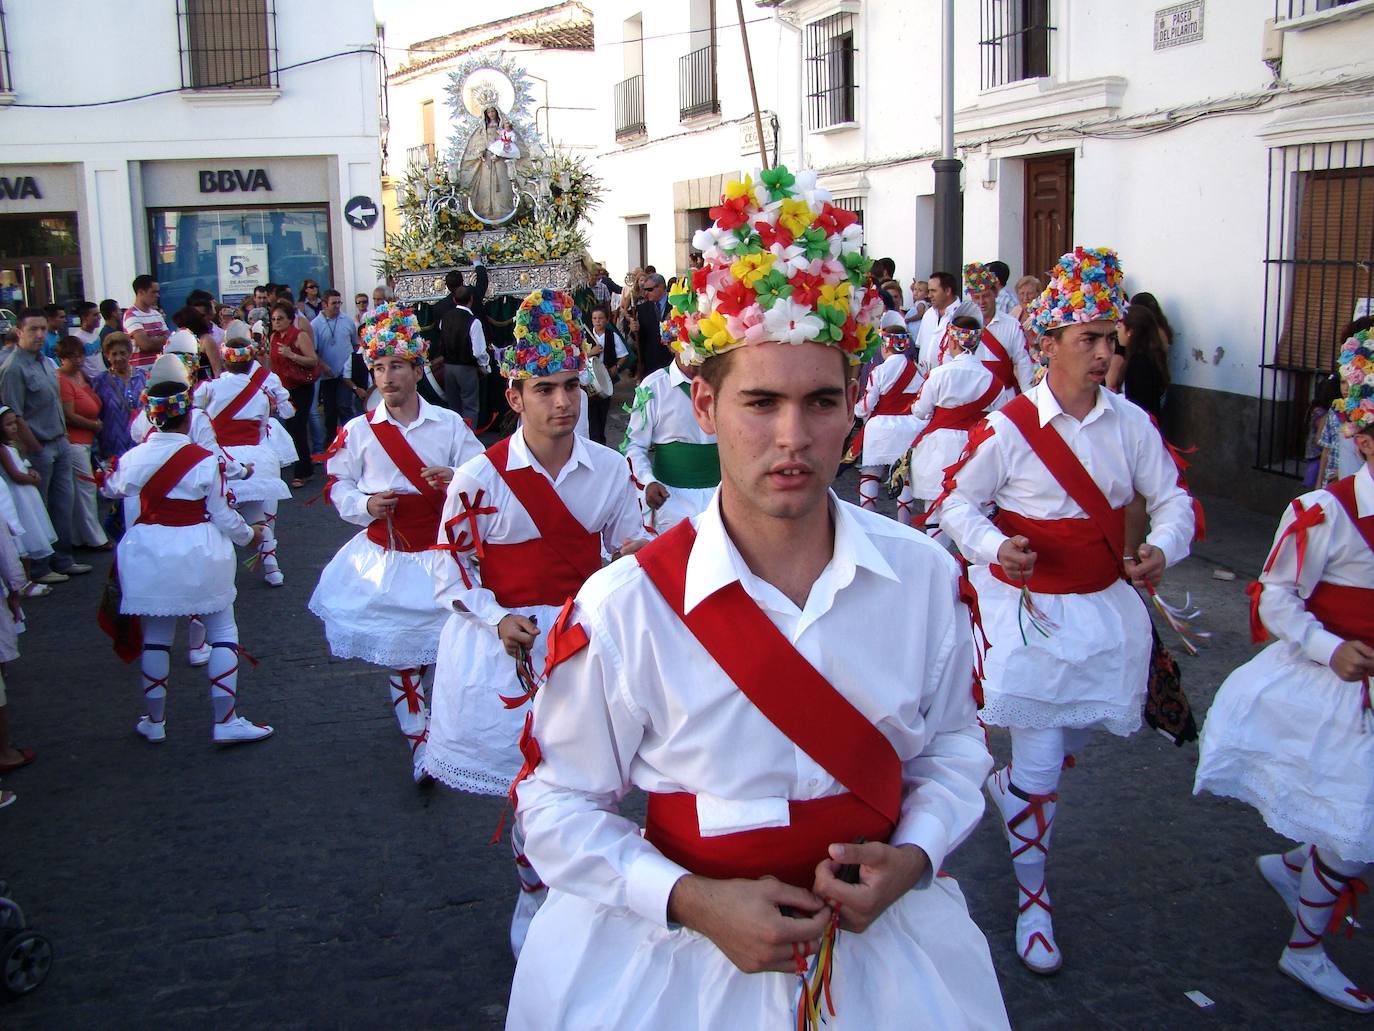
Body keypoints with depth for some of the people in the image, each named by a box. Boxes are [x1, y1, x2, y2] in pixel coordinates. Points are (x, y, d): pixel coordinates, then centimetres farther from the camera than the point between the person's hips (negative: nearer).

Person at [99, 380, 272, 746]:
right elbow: (222, 515, -7)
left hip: (148, 551, 4)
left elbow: (111, 488, 20)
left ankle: (154, 721, 25)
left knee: (156, 636, 15)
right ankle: (226, 720, 7)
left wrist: (107, 476, 44)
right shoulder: (205, 460, -14)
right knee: (222, 631, 8)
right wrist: (249, 534, 12)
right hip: (197, 550, -3)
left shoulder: (133, 458, -2)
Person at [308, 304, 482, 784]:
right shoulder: (358, 430, 1)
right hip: (385, 557, 0)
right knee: (400, 656, 4)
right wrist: (365, 505, -13)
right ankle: (419, 746, 16)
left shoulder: (449, 423, 1)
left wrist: (456, 480, -18)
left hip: (440, 555, 0)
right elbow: (336, 485, 6)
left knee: (447, 649, 2)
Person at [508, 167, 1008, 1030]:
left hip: (885, 947, 3)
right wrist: (691, 901, -20)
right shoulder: (623, 606, -17)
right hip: (686, 956, -2)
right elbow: (559, 805, -8)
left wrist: (913, 856, -11)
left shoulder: (924, 575, -9)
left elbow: (954, 747, 6)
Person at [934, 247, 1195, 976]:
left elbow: (1172, 497, 5)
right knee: (1039, 765, -1)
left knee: (1068, 740, 22)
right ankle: (1032, 899, 18)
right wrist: (994, 548, -23)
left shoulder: (1130, 422, -2)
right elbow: (956, 501, -5)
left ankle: (1005, 788, 56)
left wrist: (1162, 549, -15)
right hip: (1030, 610, -5)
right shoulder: (1008, 427, -14)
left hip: (1104, 608, 5)